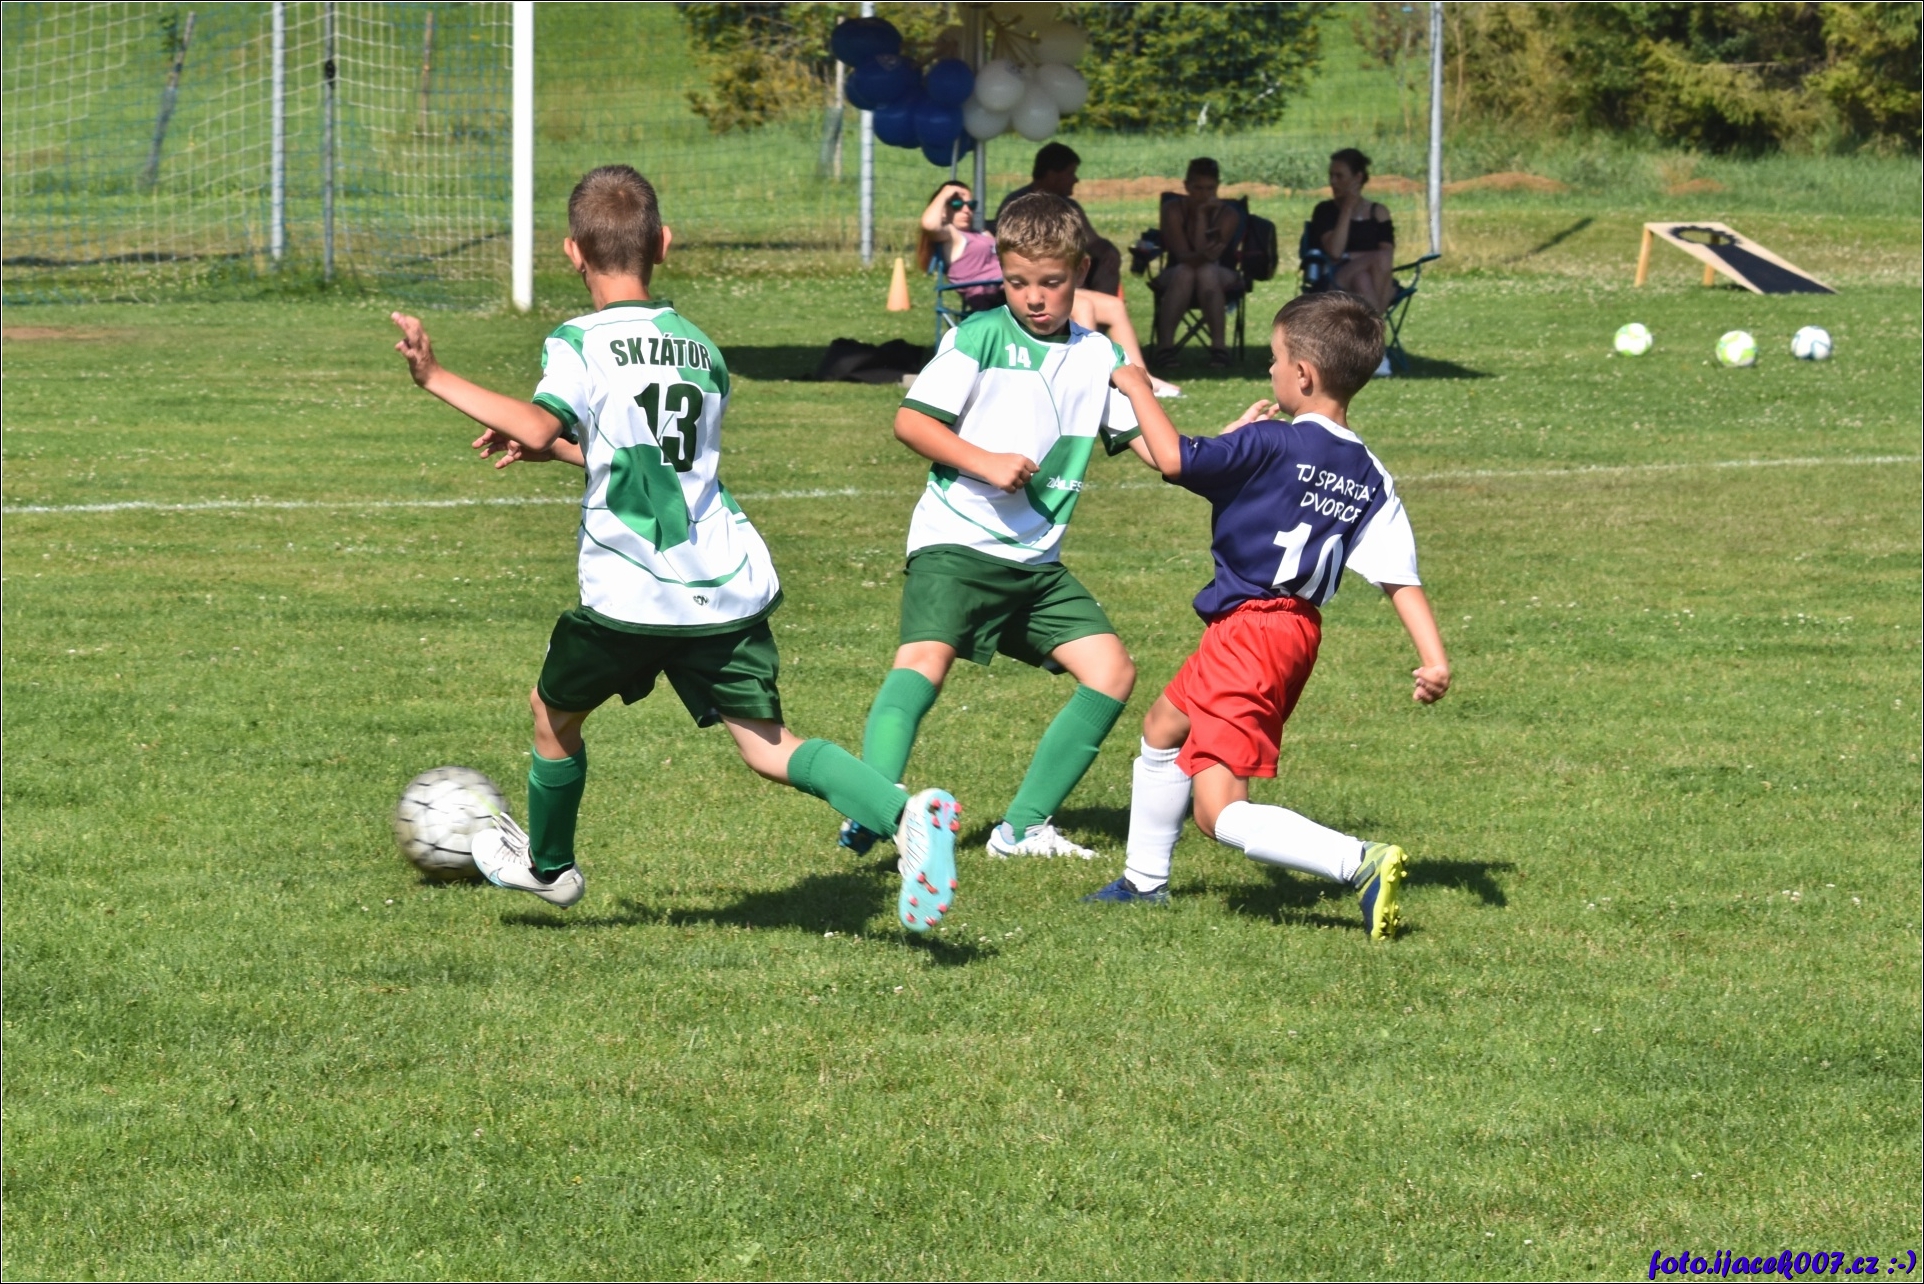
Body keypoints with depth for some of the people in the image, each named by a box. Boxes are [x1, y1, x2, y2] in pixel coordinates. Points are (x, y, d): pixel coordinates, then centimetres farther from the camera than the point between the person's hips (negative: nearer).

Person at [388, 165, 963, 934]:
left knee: (554, 710, 21)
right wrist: (553, 449, 33)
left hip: (630, 595, -5)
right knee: (766, 742, 2)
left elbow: (542, 424, -23)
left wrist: (436, 379, -16)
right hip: (729, 584, 5)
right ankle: (906, 814, -21)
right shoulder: (702, 350, 15)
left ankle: (548, 865, 39)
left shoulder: (581, 343, -6)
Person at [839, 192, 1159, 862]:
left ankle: (1024, 825, 5)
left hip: (1037, 558, 6)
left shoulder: (1098, 355, 11)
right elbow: (909, 420, -7)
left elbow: (1147, 442, 9)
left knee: (1112, 671, -1)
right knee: (925, 659, -26)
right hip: (956, 540, -6)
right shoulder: (980, 337, -4)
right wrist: (983, 462, -18)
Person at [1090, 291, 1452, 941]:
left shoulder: (1271, 444, -17)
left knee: (1221, 810, -13)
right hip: (1297, 628, 9)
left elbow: (1175, 459, -19)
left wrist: (1138, 389, -4)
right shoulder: (1370, 476, 4)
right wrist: (1434, 657, -7)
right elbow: (1400, 577, -3)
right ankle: (1144, 880, 44)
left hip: (1251, 629, -9)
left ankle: (1361, 863, -30)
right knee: (1164, 726, 30)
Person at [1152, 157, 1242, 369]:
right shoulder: (1173, 210, -11)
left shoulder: (1226, 213, -10)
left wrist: (1202, 215, -23)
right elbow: (1182, 254, -22)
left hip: (1219, 279, 0)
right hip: (1176, 278, 0)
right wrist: (1202, 255, -44)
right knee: (1184, 271, -36)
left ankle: (1218, 344, -40)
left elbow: (1206, 253, -21)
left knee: (1207, 271, -36)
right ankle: (1165, 344, -42)